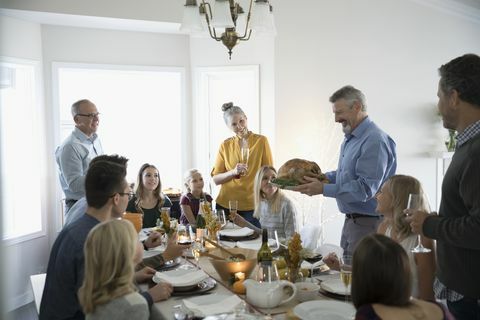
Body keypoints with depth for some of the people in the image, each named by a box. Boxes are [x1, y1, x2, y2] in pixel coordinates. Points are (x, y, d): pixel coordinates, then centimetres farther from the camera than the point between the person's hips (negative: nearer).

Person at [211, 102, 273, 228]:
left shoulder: (261, 141, -1)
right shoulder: (225, 145, 4)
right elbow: (216, 179, 4)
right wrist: (233, 172, -14)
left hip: (252, 206, -1)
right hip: (225, 205, 2)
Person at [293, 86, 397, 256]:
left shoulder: (374, 141, -21)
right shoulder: (350, 138, 12)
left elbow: (365, 188, -26)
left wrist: (323, 189, -24)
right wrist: (319, 177, 5)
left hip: (367, 223, -9)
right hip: (351, 220, 9)